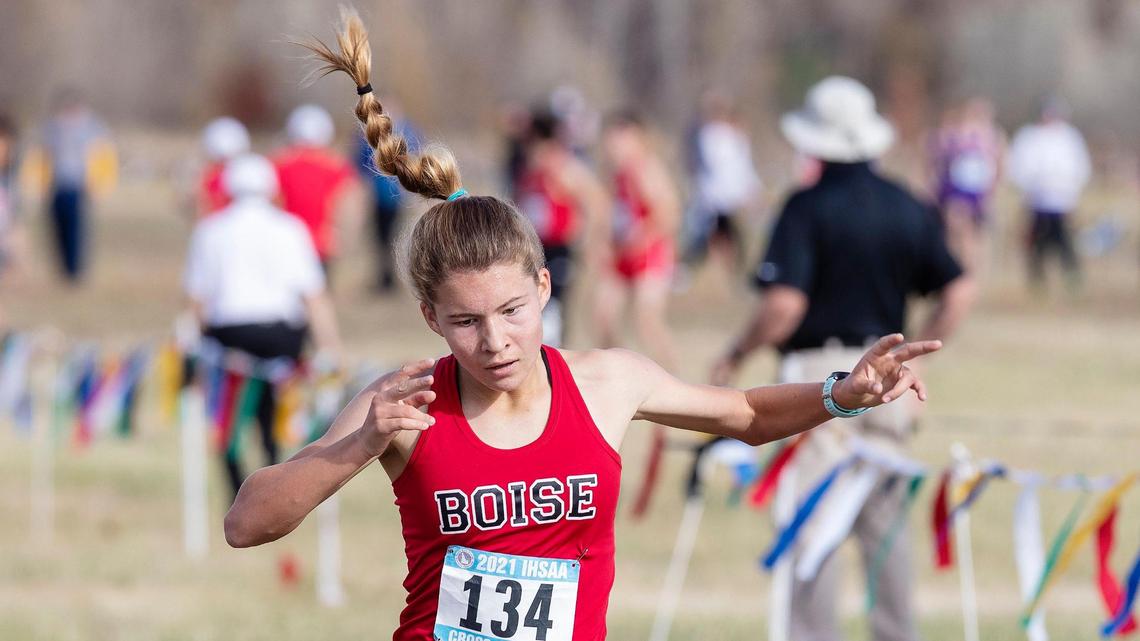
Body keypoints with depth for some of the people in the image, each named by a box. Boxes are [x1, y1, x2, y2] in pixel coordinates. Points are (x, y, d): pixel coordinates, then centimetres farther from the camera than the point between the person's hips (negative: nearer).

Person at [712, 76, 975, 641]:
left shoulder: (808, 208, -11)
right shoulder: (909, 209, 6)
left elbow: (784, 303, -20)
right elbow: (958, 293, 4)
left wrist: (736, 355, -6)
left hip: (818, 369, -6)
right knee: (883, 520, 14)